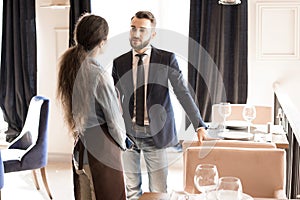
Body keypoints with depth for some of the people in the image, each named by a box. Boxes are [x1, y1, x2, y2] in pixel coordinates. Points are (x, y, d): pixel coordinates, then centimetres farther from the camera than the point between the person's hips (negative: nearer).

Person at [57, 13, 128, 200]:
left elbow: (70, 107, 8)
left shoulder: (69, 65, 1)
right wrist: (123, 143, 3)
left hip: (80, 144, 8)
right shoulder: (99, 74, -21)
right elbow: (114, 118, -14)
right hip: (102, 145, -8)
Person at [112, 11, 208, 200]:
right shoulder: (119, 63, 4)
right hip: (127, 134, 2)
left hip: (155, 134, -2)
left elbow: (183, 93, -6)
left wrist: (199, 125, -13)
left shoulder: (166, 59, -3)